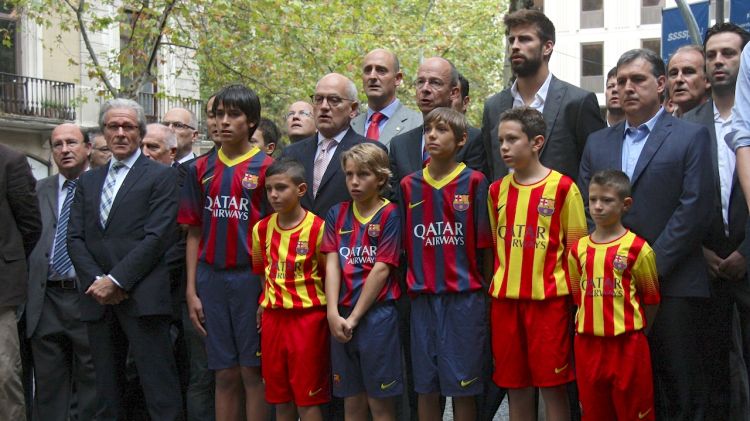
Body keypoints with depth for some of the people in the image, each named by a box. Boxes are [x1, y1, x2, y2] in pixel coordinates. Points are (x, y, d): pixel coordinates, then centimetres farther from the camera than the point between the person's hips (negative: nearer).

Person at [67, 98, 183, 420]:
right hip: (98, 299, 5)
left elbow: (157, 237, -8)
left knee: (160, 393, -7)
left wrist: (117, 280, -13)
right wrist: (97, 280, -6)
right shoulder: (88, 181, 19)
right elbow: (75, 238, 11)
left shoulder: (160, 176, 2)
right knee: (107, 393, 10)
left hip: (142, 297, -5)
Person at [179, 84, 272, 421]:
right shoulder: (201, 169, 10)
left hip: (251, 277, -3)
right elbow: (195, 233, 11)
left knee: (252, 372, 2)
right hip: (211, 279, 3)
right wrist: (191, 291, 5)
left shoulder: (266, 167, -1)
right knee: (225, 374, 8)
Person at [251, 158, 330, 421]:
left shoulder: (317, 228, -10)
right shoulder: (262, 229, 5)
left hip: (308, 317, -5)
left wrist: (330, 313, -7)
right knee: (280, 400, 12)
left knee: (308, 399, 0)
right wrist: (264, 303, 7)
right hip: (273, 317, 5)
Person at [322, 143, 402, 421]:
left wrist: (354, 317, -10)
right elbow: (332, 264, 1)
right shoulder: (337, 214, 8)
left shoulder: (390, 215, -5)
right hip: (341, 318, 4)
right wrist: (333, 313, -11)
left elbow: (381, 269, -10)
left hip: (377, 314, -4)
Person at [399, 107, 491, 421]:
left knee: (462, 386, 3)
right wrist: (411, 285, 5)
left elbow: (484, 243, -2)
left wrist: (486, 290, -3)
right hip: (422, 298, 3)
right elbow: (405, 244, 11)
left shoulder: (474, 182, -3)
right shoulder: (409, 185, 7)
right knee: (425, 386, 9)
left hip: (464, 297, -3)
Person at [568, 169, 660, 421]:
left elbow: (651, 298, 1)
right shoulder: (578, 249, 5)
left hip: (627, 344, -4)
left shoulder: (637, 249, -7)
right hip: (588, 343, 4)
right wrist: (590, 323, 9)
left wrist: (636, 330, 2)